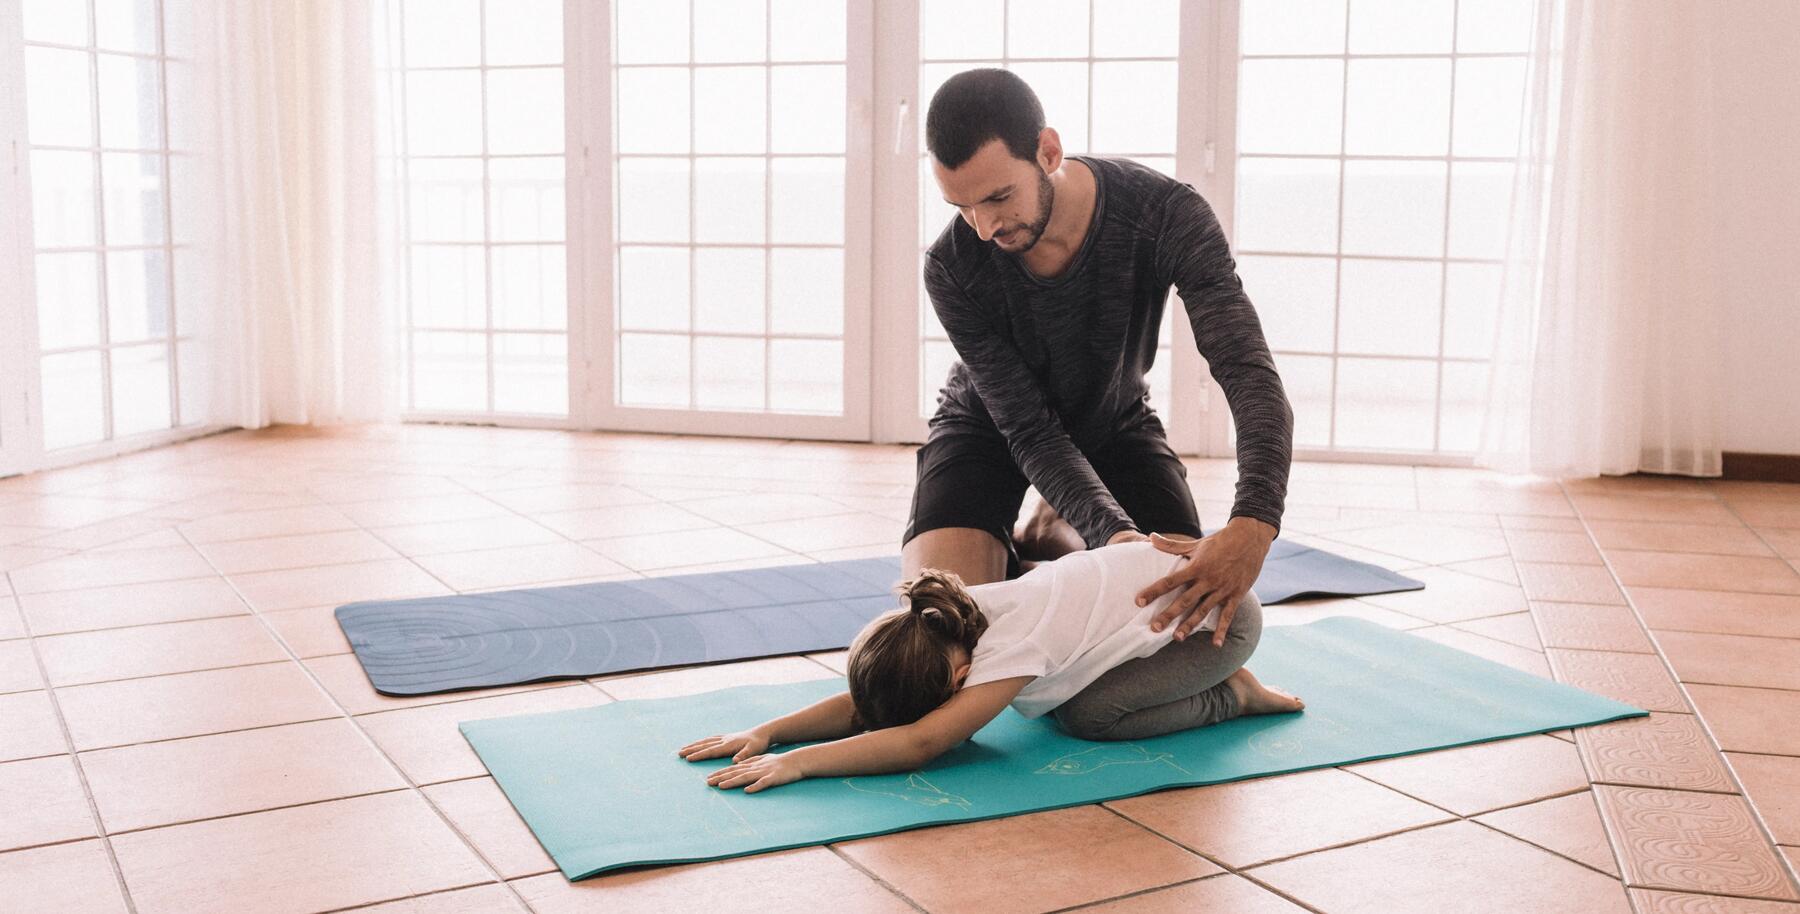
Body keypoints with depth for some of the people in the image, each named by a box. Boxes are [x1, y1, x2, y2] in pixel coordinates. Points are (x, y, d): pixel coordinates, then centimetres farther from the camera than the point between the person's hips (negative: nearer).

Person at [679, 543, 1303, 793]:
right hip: (1152, 574, 8)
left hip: (1220, 609, -8)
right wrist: (765, 732, -24)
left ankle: (1230, 697, 1)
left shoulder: (1012, 646, -36)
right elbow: (863, 703, -11)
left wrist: (797, 762, -47)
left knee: (1089, 716, -22)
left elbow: (921, 742, -43)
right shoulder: (954, 613, -14)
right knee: (1054, 699, 0)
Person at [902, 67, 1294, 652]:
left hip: (1114, 419, 2)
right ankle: (1008, 553, 13)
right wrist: (1115, 532, -44)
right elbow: (1030, 429, -27)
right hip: (990, 425, -1)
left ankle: (1048, 536, 16)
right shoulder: (952, 269, -31)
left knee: (1199, 605, -11)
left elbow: (1252, 377, -40)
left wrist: (1252, 527, -58)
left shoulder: (1167, 216, -32)